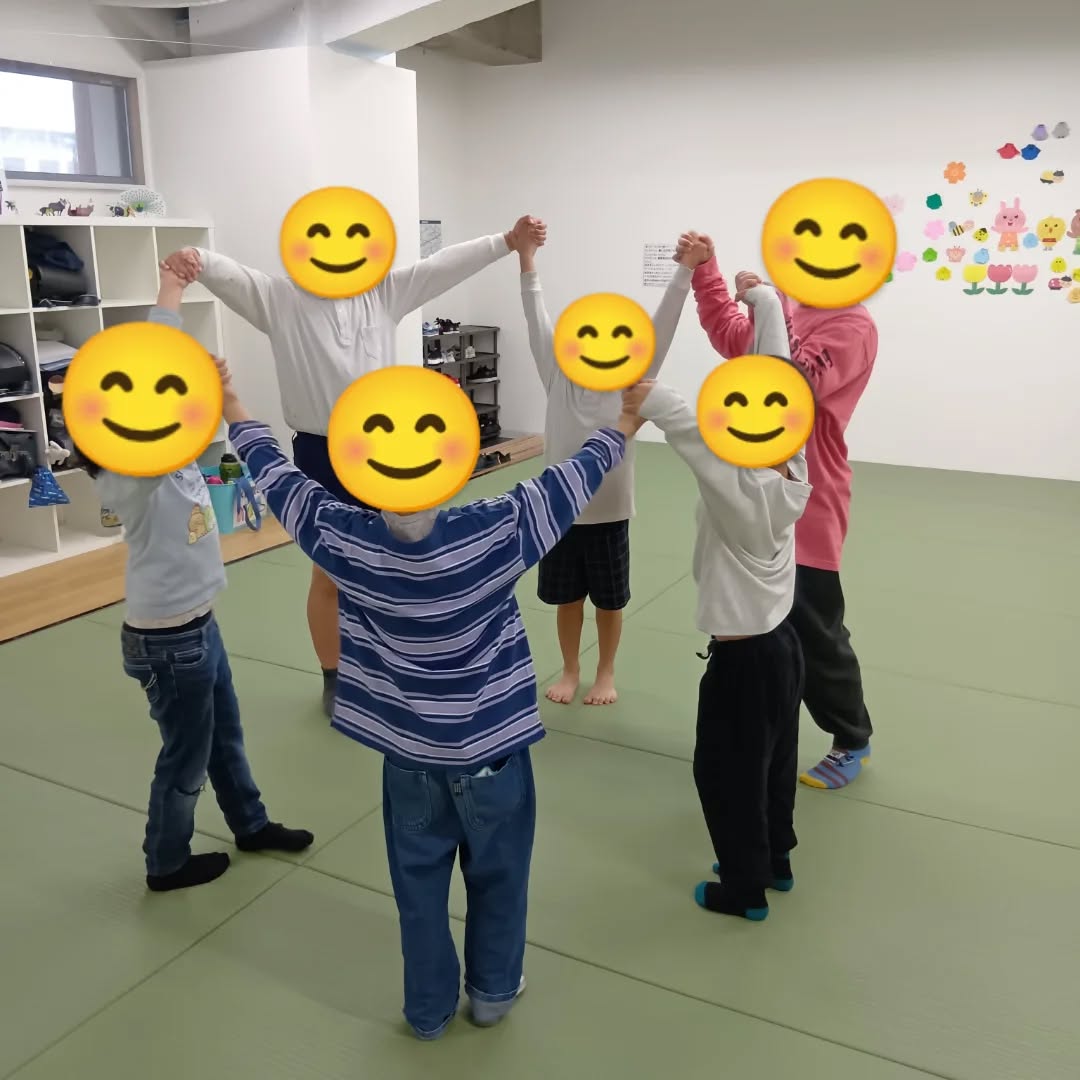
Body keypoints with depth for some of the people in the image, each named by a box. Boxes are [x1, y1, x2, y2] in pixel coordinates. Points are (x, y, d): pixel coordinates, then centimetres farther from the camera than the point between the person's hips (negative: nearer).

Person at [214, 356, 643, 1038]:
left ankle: (429, 1008, 38)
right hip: (489, 747, -2)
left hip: (407, 750, 2)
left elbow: (279, 476, -3)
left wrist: (234, 410, 14)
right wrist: (627, 423, 4)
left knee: (420, 882, 20)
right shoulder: (495, 534, -26)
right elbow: (574, 480, -13)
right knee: (497, 875, 21)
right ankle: (493, 992, 41)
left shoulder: (343, 541, -19)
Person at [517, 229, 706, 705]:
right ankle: (570, 670, 35)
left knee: (609, 600, 13)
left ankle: (606, 673, 34)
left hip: (608, 512, -1)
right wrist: (527, 259, -14)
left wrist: (686, 270, -22)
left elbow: (660, 325, -14)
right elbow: (538, 318, -7)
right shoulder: (558, 378, -3)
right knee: (566, 597, 15)